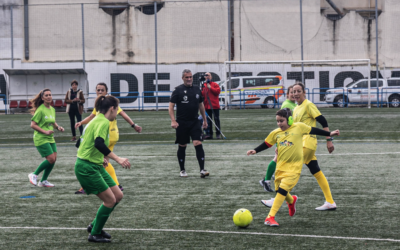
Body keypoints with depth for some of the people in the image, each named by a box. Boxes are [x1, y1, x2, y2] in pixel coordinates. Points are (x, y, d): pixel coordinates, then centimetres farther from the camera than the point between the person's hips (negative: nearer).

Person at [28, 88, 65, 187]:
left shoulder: (52, 109, 9)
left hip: (50, 138, 8)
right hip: (41, 139, -8)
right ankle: (34, 175, 6)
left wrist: (58, 127, 3)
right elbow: (33, 125, -15)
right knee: (51, 159, -13)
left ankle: (43, 181, 17)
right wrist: (45, 132, -22)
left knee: (54, 159, 3)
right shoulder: (40, 110, -14)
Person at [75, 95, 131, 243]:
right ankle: (94, 234, 9)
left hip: (95, 166, 10)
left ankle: (95, 226, 23)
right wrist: (117, 159, -37)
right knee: (110, 200, -6)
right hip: (87, 168, -10)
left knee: (118, 196, 9)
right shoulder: (103, 122, -17)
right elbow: (99, 143, -34)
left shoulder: (98, 120, 13)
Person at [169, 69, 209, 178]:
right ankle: (182, 170, 22)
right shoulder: (178, 90, -4)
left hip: (194, 122, 2)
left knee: (198, 144, -12)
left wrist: (204, 120, 21)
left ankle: (202, 170, -15)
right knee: (182, 146, 7)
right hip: (182, 123, -2)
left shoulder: (197, 90, 9)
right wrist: (173, 121, -17)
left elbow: (201, 105, 21)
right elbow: (171, 106, -6)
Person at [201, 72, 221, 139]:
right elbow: (202, 94, 14)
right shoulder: (203, 85, 13)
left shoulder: (215, 84, 2)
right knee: (208, 121, 6)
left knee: (216, 119, -1)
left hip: (215, 106, -4)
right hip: (207, 106, 4)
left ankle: (218, 134, 3)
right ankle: (209, 134, 11)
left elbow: (218, 91, -12)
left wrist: (210, 87, -15)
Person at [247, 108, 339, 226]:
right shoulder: (275, 133, 5)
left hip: (294, 167, -5)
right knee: (279, 190, 12)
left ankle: (270, 217, -18)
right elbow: (266, 144, 16)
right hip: (281, 166, 5)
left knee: (282, 190, -17)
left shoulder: (299, 127, -3)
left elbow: (313, 130, 9)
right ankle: (292, 200, 48)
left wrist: (329, 134, 15)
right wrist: (255, 151, 3)